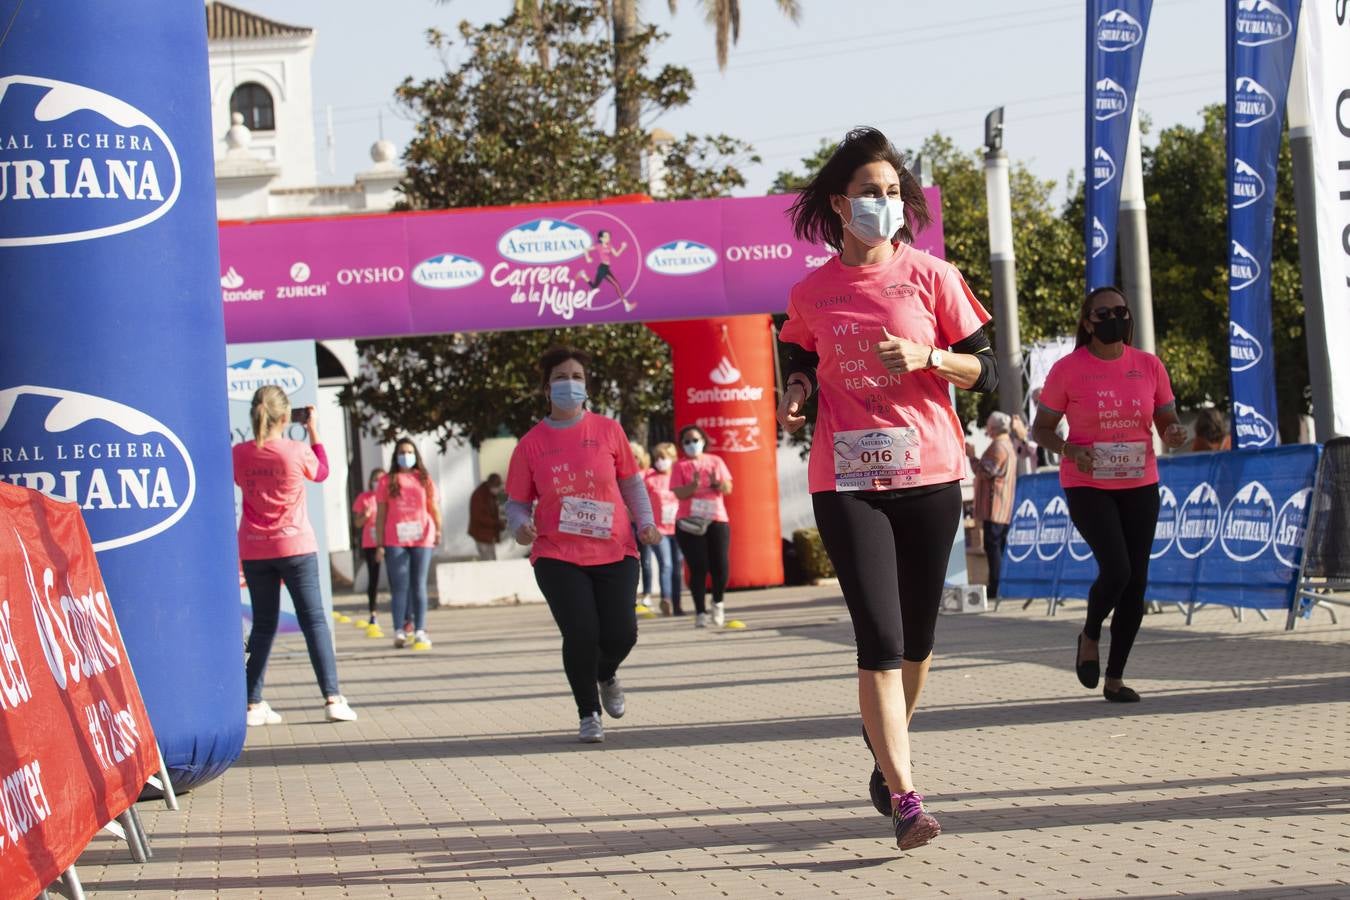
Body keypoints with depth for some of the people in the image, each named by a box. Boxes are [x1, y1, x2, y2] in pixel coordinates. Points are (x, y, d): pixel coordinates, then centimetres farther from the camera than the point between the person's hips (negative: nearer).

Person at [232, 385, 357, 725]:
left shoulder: (240, 453, -5)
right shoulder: (297, 451, -12)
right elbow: (322, 472, 9)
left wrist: (260, 436, 15)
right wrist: (313, 430, 14)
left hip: (254, 550, 3)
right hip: (295, 546, -3)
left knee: (264, 624, 11)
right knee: (314, 619, 2)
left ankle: (253, 704, 6)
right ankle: (332, 698, -4)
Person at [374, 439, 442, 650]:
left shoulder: (424, 480, 10)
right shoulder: (387, 481, 7)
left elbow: (434, 508, 7)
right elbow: (381, 514, 6)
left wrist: (438, 529, -9)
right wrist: (380, 544, 0)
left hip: (422, 539, 1)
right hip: (395, 541, -1)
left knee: (419, 585, 3)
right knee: (399, 586, -4)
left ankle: (419, 631, 4)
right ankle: (400, 631, -7)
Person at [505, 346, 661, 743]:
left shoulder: (608, 430, 4)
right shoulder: (531, 443, 1)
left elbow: (631, 482, 13)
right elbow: (517, 502, 6)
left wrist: (645, 521, -1)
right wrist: (520, 525, -16)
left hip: (614, 552, 1)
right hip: (557, 556, -1)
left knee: (621, 635, -5)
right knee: (580, 633, -14)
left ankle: (606, 675, 34)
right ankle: (589, 715, 10)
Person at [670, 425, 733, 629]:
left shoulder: (716, 461, 14)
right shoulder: (681, 466, 6)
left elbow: (728, 489, 6)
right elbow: (679, 493, -6)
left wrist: (717, 483, -15)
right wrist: (694, 485, -23)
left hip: (717, 519, 2)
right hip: (690, 522, -2)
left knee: (721, 565, -5)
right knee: (698, 567, -9)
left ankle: (718, 602, 22)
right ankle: (700, 612, -4)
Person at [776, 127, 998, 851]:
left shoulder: (931, 276, 2)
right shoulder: (811, 293, 4)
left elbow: (983, 370, 4)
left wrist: (925, 358, -14)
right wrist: (796, 395, -1)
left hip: (930, 475, 1)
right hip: (846, 480, -1)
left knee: (916, 638, 10)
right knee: (880, 637, -11)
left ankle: (887, 745, 37)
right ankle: (904, 798, -13)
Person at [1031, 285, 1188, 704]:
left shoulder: (1150, 366, 4)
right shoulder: (1067, 370, -5)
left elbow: (1167, 424, 11)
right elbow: (1042, 428, 1)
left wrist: (1174, 434, -13)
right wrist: (1069, 450, -19)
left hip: (1140, 486, 4)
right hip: (1088, 486, -4)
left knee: (1136, 581, 1)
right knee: (1116, 570, -20)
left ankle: (1115, 679, 12)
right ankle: (1090, 636, 11)